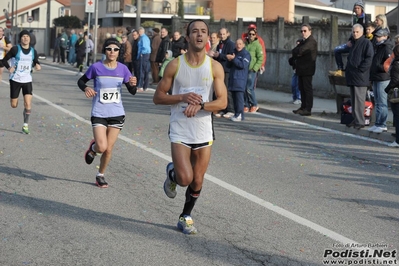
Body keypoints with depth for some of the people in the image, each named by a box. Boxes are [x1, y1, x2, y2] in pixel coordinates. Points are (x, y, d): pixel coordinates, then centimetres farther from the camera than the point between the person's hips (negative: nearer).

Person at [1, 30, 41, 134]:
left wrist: (37, 66, -7)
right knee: (14, 105, 5)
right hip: (15, 79, -2)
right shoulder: (15, 49, -9)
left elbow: (36, 62, 15)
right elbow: (4, 60, -2)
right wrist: (9, 68, -19)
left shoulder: (33, 51, 1)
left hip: (27, 80, 2)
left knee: (28, 104, -11)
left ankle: (25, 125, 0)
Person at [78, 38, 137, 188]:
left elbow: (132, 92, 6)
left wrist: (132, 84, -16)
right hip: (99, 114, -3)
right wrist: (86, 88, -16)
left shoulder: (123, 69, 0)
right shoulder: (96, 67, -7)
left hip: (117, 114, 3)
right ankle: (93, 147, 23)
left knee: (109, 149, 6)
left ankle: (100, 175, 29)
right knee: (102, 147, -15)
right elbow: (81, 81, 6)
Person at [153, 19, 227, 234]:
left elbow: (222, 102, -7)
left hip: (204, 131, 2)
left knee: (197, 181, 9)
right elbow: (158, 97, -1)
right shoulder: (175, 65, -4)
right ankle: (171, 172, 22)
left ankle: (186, 217, 31)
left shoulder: (215, 67, -2)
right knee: (185, 179, -14)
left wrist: (200, 106, -24)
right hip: (180, 130, -2)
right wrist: (182, 97, -17)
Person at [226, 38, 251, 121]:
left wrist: (234, 59, -15)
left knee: (239, 96, -13)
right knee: (234, 97, 8)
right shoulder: (234, 53, 21)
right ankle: (236, 114, 13)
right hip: (232, 78, 8)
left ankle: (240, 115, -13)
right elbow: (229, 66, 22)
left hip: (240, 79, -8)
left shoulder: (246, 54, -2)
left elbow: (243, 65, -16)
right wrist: (229, 60, 0)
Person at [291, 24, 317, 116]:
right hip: (301, 69, 9)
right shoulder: (302, 41, 21)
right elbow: (294, 51, 14)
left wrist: (296, 52, -2)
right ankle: (303, 107, 17)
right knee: (301, 88, 11)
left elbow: (301, 50, -21)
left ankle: (308, 109, -8)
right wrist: (297, 53, -6)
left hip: (307, 69, -9)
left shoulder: (311, 41, -10)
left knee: (307, 88, -8)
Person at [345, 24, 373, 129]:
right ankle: (355, 119, 18)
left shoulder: (366, 43, -6)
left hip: (360, 76, -8)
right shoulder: (353, 43, 20)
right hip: (351, 76, 8)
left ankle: (360, 122, -5)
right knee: (353, 100, 11)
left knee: (359, 100, -8)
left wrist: (360, 69, -16)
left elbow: (369, 58, -14)